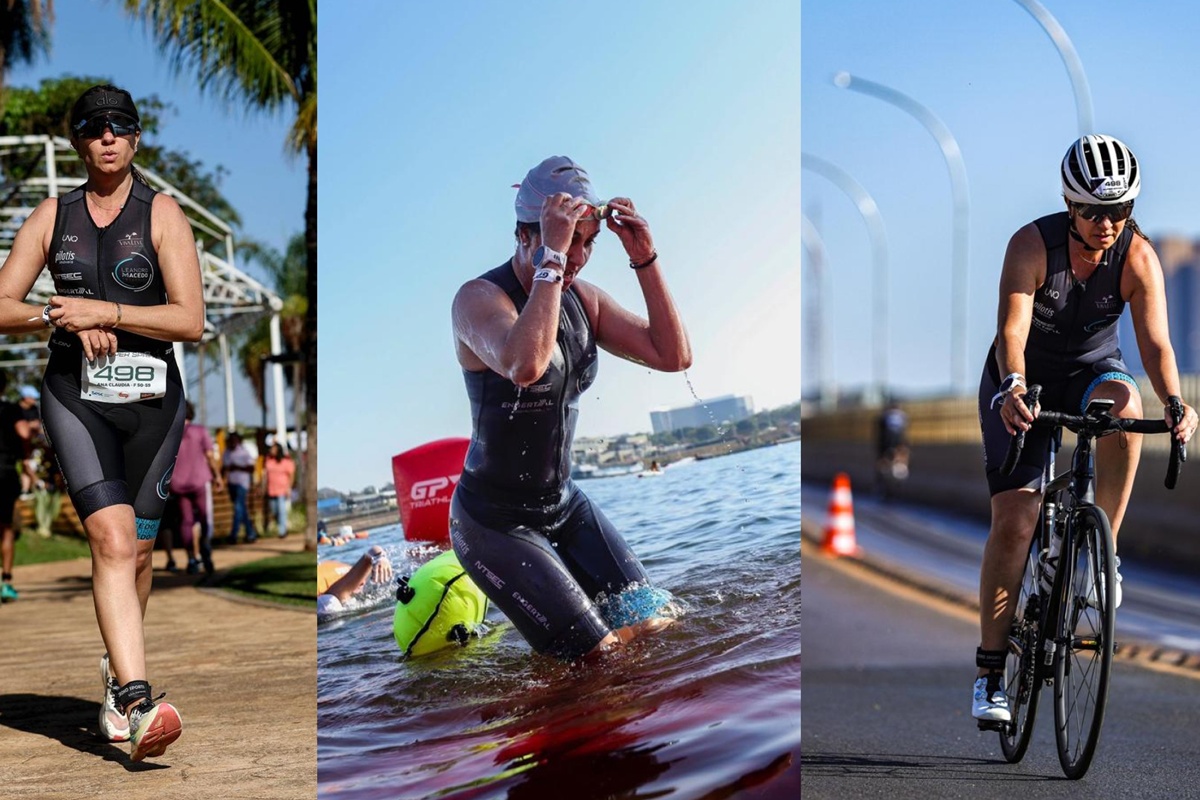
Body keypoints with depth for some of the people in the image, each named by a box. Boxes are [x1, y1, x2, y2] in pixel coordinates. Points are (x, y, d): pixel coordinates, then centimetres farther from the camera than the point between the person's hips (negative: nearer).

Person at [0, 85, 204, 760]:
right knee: (112, 540, -18)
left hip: (151, 397, 0)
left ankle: (118, 673, 37)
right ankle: (137, 703, -28)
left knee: (137, 552, 10)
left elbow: (191, 321, -9)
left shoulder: (162, 213, 0)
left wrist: (105, 311, -16)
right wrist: (62, 317, -11)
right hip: (75, 395, 0)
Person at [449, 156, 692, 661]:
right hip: (495, 519, -7)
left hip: (565, 505, 8)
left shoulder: (583, 299, 3)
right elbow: (525, 365, -42)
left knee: (651, 628, 1)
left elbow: (675, 356, -2)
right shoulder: (480, 298, -19)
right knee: (596, 654, -10)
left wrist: (646, 260, -11)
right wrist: (551, 258, -38)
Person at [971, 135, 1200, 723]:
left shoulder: (1138, 258, -20)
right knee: (1013, 520, -11)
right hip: (1024, 384, -1)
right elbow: (1012, 328, -37)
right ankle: (990, 671, -2)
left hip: (1091, 372, 2)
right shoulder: (1032, 244, -26)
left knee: (1125, 404, -36)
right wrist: (1014, 388, -56)